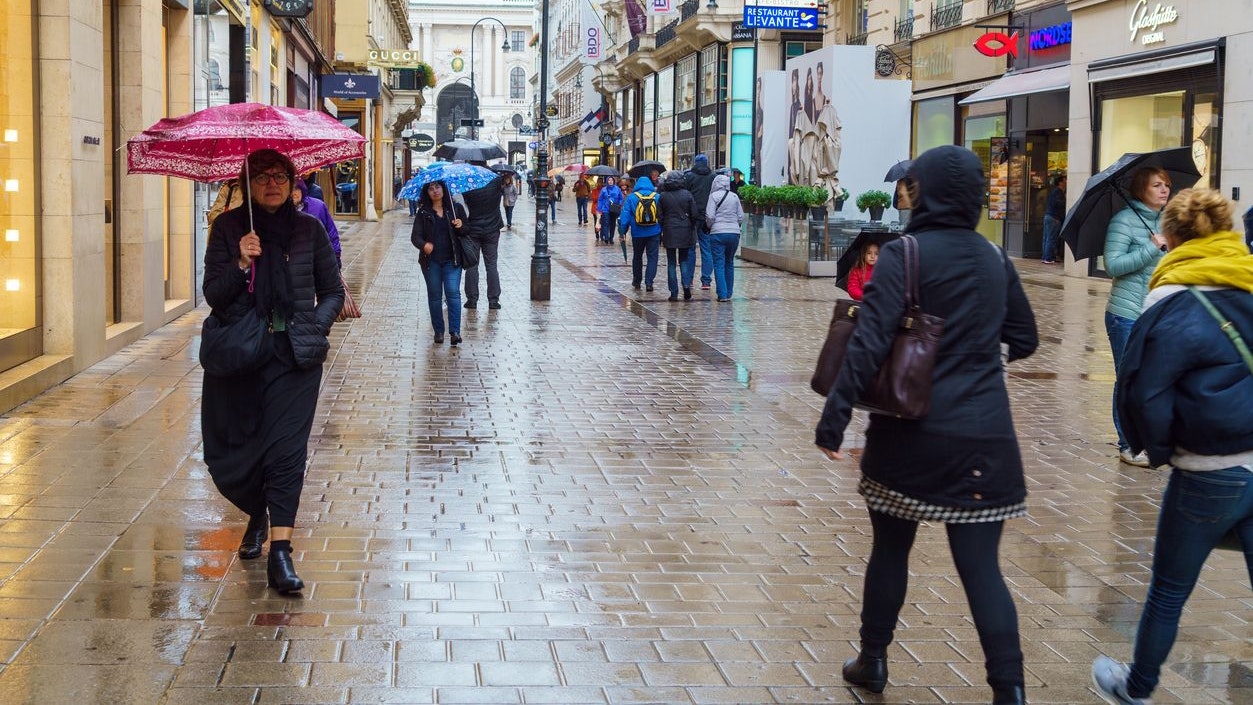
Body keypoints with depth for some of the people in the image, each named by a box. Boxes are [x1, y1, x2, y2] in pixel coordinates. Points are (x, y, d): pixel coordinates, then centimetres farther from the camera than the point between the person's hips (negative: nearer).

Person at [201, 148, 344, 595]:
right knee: (229, 458, 6)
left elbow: (332, 291, 13)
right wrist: (241, 264, -17)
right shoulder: (228, 228, 5)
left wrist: (316, 327, -3)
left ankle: (280, 555, -12)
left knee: (286, 450, -11)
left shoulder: (309, 229, 7)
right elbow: (212, 294, 0)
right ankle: (258, 514, 38)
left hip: (295, 355, -1)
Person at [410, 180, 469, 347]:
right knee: (434, 295, 6)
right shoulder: (423, 212, 3)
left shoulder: (456, 208, 5)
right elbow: (415, 236, -2)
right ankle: (438, 331, 16)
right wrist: (424, 245, -23)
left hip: (452, 259, -1)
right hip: (431, 260, 1)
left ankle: (455, 331, -14)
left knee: (453, 292, -12)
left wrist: (461, 227, -13)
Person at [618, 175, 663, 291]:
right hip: (654, 233, 0)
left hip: (637, 234, 0)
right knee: (652, 257, 4)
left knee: (637, 257, 16)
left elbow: (624, 216, -8)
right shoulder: (657, 197, -2)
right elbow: (662, 216, 2)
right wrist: (662, 231, 10)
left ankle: (636, 282, 25)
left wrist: (622, 231, -2)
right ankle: (649, 282, -6)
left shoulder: (631, 198, -6)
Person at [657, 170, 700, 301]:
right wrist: (691, 228, 12)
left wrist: (660, 233, 7)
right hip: (685, 232, 1)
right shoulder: (687, 194, -3)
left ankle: (674, 293, 3)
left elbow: (659, 217, -1)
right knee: (684, 260, 14)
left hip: (669, 232, -1)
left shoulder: (663, 196, -3)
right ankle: (686, 284, -8)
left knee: (671, 262, 6)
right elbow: (695, 214, -2)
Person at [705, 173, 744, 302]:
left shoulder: (714, 196, -5)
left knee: (719, 264, -1)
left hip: (718, 233, -4)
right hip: (734, 233, 4)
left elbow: (710, 216, -10)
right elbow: (741, 217, 8)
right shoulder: (735, 197, 7)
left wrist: (709, 226, 9)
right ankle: (729, 293, 18)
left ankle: (722, 294, -7)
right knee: (729, 263, 15)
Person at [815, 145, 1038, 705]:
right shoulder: (995, 259, 7)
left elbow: (868, 344, -17)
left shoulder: (904, 254, -8)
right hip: (984, 435, 3)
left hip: (912, 431, -3)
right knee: (980, 564, 4)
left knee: (890, 547, 15)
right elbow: (1023, 341, 17)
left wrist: (834, 418, -15)